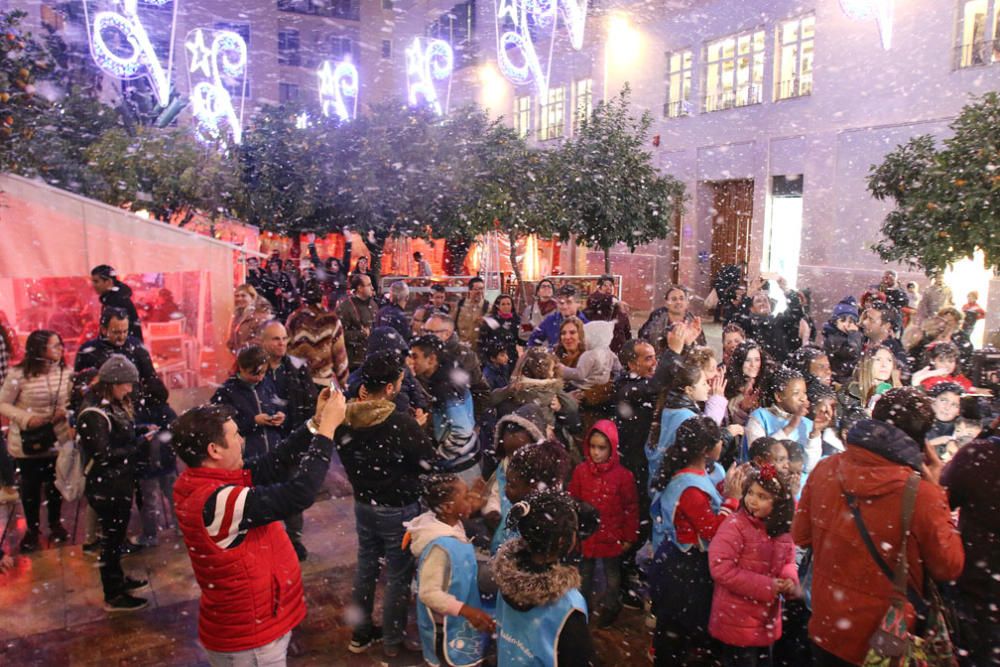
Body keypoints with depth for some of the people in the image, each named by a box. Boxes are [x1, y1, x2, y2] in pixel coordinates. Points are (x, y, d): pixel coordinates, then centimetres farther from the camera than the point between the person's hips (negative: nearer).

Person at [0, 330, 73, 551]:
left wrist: (64, 412, -15)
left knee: (55, 483, 17)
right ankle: (33, 529, 31)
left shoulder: (66, 372, -6)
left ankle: (55, 524, 37)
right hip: (27, 443, -3)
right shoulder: (19, 374, -18)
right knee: (30, 486, 12)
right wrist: (26, 418, -23)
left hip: (57, 439, 3)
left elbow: (71, 399, 6)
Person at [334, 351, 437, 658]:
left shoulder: (346, 418, -8)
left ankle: (360, 634, 36)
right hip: (399, 509, -6)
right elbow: (430, 463, -18)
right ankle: (393, 641, 27)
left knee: (365, 566, 22)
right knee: (398, 575, 12)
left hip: (363, 504, 6)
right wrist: (418, 433, -3)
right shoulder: (401, 423, -28)